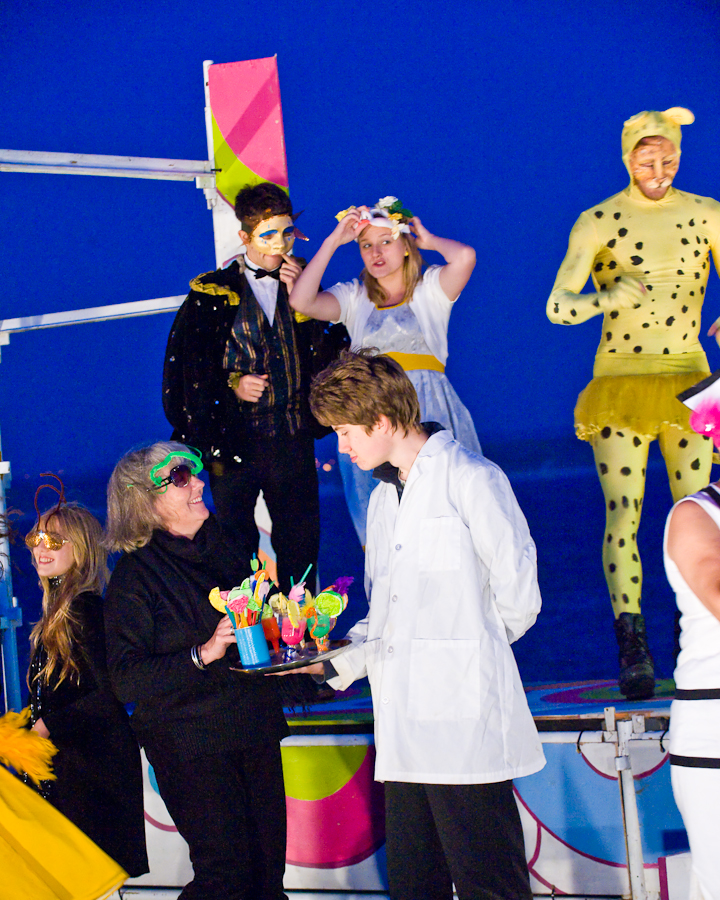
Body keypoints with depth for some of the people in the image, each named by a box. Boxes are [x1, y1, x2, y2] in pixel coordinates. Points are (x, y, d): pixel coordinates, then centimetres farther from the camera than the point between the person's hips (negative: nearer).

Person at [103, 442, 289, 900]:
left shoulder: (221, 545, 11)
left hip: (254, 732, 6)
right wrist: (203, 654, -24)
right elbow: (126, 679, -15)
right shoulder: (134, 575, -8)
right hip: (191, 742, -6)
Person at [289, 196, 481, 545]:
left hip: (428, 411, -2)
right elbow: (301, 300, -4)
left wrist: (429, 240, 7)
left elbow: (465, 257, -13)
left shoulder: (430, 288, 8)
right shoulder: (354, 297, 14)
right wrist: (333, 241, 2)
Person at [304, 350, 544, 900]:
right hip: (405, 730, 8)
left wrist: (472, 647, 8)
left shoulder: (471, 479, -5)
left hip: (466, 725, -8)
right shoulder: (384, 498, 22)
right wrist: (336, 661, 9)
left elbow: (517, 597, -6)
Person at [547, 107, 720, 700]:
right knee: (623, 514, -9)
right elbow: (557, 306, -8)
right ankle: (633, 651, -6)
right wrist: (610, 299, -27)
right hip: (621, 383, -2)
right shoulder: (598, 223, -2)